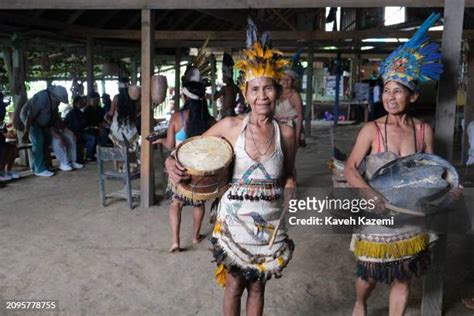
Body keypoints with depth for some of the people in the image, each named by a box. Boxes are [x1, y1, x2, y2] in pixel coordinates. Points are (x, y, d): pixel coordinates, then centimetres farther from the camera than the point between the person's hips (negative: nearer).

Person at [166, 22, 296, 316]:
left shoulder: (286, 133, -4)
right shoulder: (230, 126, -9)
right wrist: (173, 161, -18)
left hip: (270, 225, 1)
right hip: (234, 222, -1)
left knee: (257, 286, 17)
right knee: (234, 286, 14)